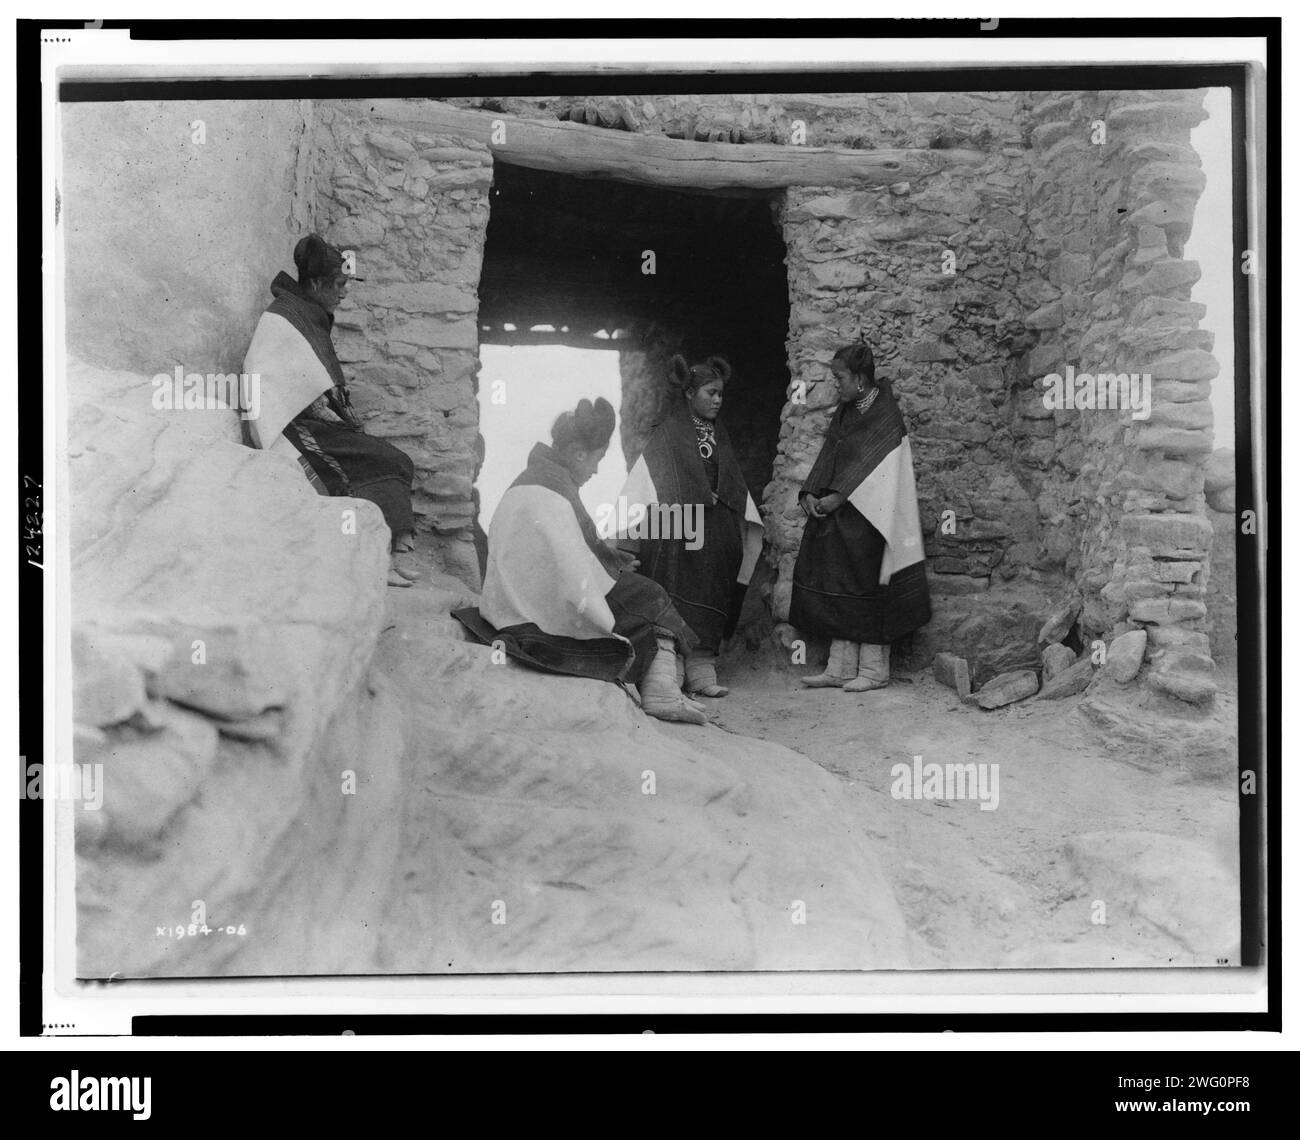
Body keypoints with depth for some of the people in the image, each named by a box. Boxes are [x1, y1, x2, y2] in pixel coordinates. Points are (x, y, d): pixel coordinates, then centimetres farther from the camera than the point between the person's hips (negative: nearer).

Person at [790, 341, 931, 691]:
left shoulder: (884, 413, -9)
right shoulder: (845, 412, 14)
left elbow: (868, 462, -16)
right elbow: (830, 455, 11)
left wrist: (837, 496, -20)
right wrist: (810, 492, -3)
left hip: (866, 516, -7)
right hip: (837, 511, 8)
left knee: (865, 582, -4)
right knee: (838, 589, 6)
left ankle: (874, 669, 5)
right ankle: (840, 667, 11)